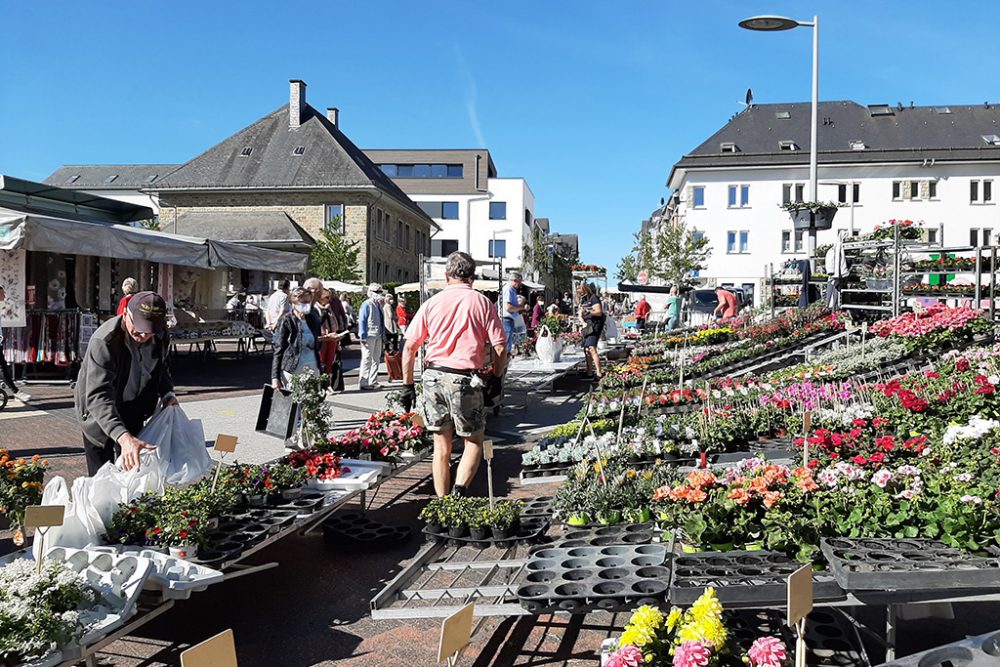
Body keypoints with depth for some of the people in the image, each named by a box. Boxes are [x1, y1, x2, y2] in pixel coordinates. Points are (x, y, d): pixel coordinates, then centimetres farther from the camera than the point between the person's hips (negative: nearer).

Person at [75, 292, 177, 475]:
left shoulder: (161, 337, -15)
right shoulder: (104, 342, -35)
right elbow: (98, 397, -43)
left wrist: (167, 392, -10)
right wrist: (123, 437, -56)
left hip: (132, 411, 5)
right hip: (99, 417, -5)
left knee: (132, 470, 13)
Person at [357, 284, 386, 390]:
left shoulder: (378, 305, 13)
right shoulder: (366, 305, -11)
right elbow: (361, 321, -14)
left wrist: (383, 334, 13)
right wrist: (363, 337, -19)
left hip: (378, 336, 9)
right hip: (369, 336, -9)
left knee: (376, 359, 14)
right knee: (367, 359, -7)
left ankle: (373, 382, 23)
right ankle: (363, 383, -4)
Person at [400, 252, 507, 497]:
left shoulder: (432, 302, 6)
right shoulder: (483, 303, 0)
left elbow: (409, 347, 3)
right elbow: (500, 348, -4)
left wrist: (407, 385, 10)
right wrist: (496, 377, 12)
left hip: (433, 376, 3)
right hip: (465, 379, -3)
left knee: (441, 445, 13)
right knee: (474, 441, 12)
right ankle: (460, 491, -9)